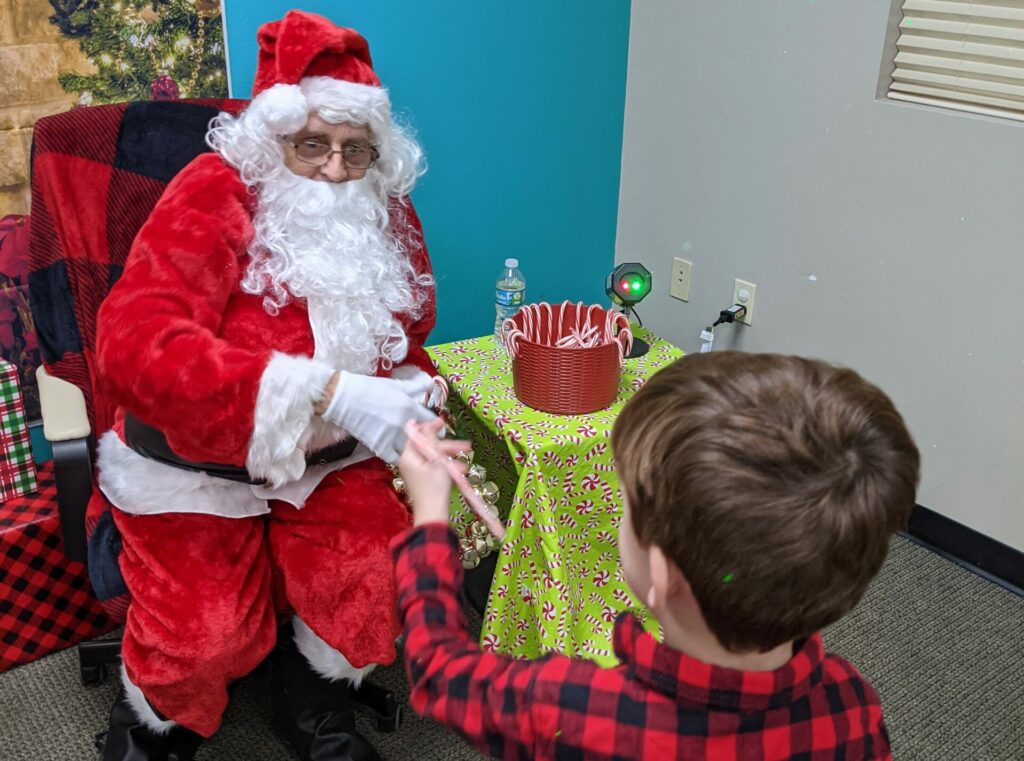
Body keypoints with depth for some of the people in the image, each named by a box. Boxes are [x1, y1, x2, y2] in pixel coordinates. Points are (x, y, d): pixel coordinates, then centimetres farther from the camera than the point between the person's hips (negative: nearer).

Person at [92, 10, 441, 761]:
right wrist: (331, 391, -43)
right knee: (208, 632, -18)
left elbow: (408, 344, 12)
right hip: (198, 461, -3)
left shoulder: (387, 215, -3)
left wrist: (412, 393, -14)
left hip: (330, 458, 4)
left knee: (382, 568, -19)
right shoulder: (213, 197, -18)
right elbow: (135, 345, -34)